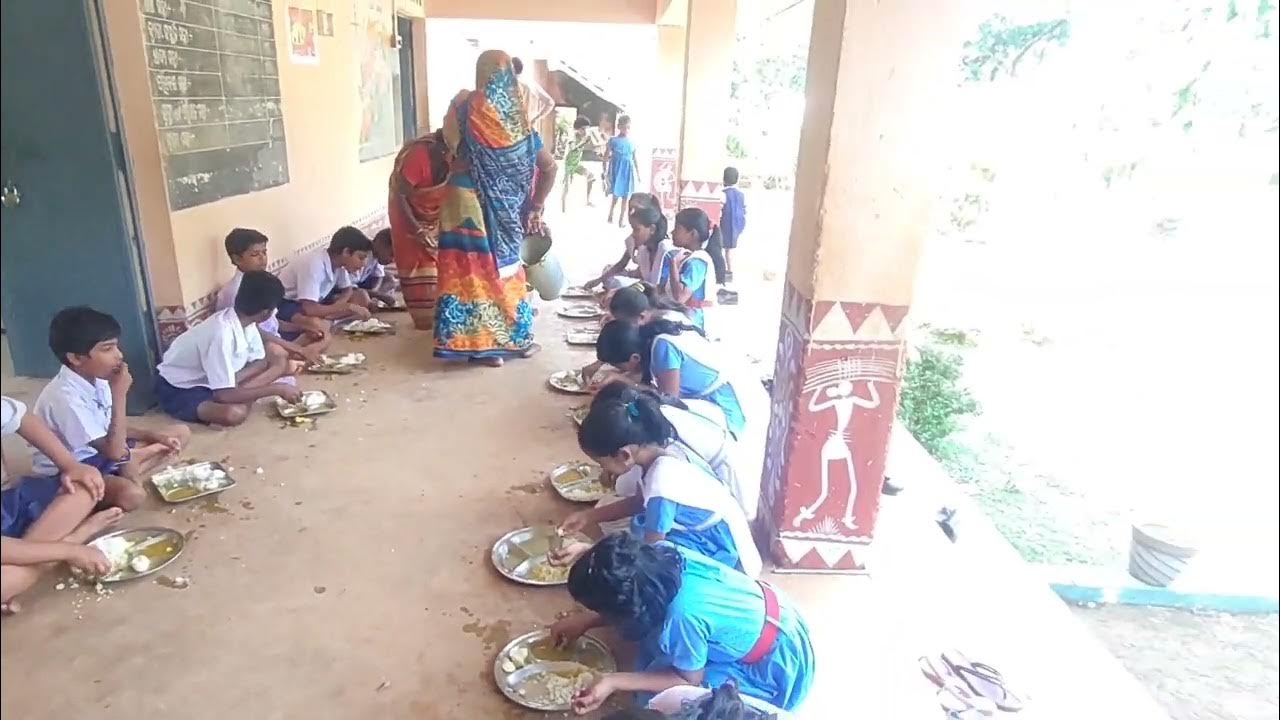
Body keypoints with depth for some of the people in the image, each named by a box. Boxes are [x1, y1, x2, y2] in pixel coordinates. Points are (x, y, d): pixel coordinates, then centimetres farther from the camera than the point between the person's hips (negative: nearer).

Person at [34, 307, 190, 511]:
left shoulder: (96, 378, -2)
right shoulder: (66, 398, -29)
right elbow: (114, 451, -29)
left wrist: (153, 436, -5)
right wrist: (119, 395, -30)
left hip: (98, 454, 9)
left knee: (181, 433, 3)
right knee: (131, 495, -40)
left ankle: (128, 473, -8)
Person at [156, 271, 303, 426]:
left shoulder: (245, 321, -11)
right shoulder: (222, 334, -34)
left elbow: (260, 362, -1)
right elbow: (224, 395, -35)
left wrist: (232, 382, -20)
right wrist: (277, 389, -29)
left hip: (211, 379, 8)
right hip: (178, 389, -8)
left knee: (277, 357, -4)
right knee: (235, 413, -38)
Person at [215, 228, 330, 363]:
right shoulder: (236, 290, -19)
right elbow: (255, 333, -22)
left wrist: (301, 327, 1)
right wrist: (300, 350, -24)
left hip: (274, 341, 9)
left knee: (324, 337, 0)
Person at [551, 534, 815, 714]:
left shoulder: (684, 616, -38)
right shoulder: (662, 554, -19)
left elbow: (689, 680, -17)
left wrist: (615, 682, -21)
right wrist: (585, 621, 3)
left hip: (774, 666, -7)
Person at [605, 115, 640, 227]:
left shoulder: (632, 143, 4)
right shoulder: (613, 140, -4)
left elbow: (635, 160, 11)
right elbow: (606, 157, -2)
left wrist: (639, 174, 11)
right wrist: (605, 172, -7)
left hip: (628, 170, 3)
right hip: (616, 169, -3)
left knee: (625, 196, 6)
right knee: (616, 194, 1)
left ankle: (621, 219, 16)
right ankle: (610, 215, 17)